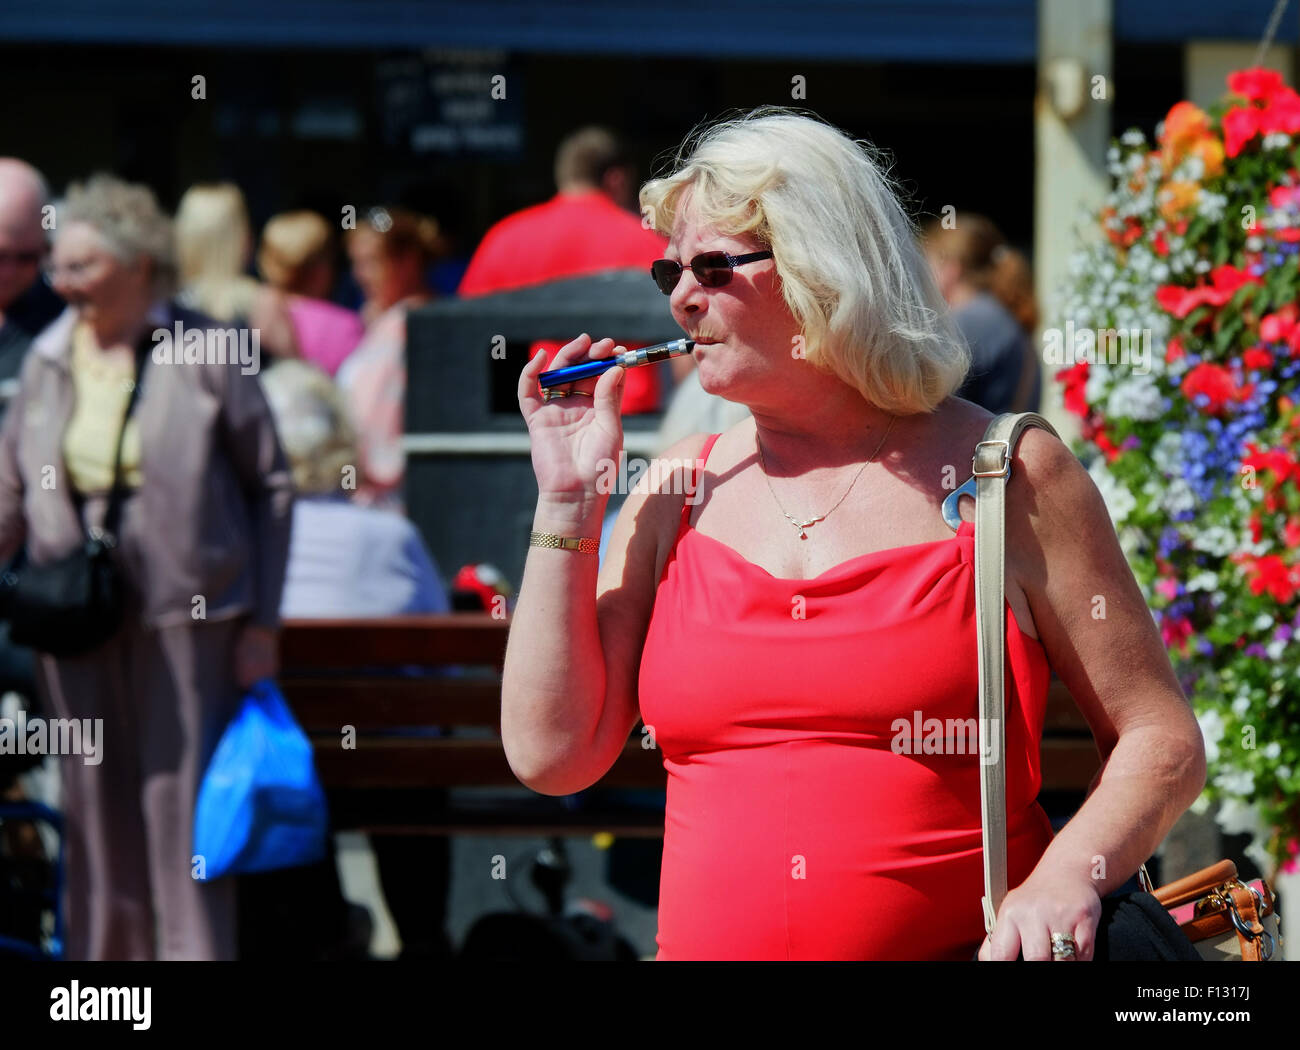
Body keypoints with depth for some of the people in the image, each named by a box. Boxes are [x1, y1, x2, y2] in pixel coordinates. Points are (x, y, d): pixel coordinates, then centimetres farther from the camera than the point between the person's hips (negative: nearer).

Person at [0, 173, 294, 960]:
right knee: (97, 807, 9)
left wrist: (262, 622, -4)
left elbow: (272, 485, -1)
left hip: (183, 612, -4)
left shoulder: (204, 352, -4)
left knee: (185, 806, -4)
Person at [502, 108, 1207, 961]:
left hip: (961, 944, -3)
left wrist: (1065, 879, -15)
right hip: (708, 941, 3)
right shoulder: (681, 490, 13)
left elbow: (1163, 742, 3)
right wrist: (569, 504, 5)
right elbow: (553, 754, 9)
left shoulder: (1005, 474, 3)